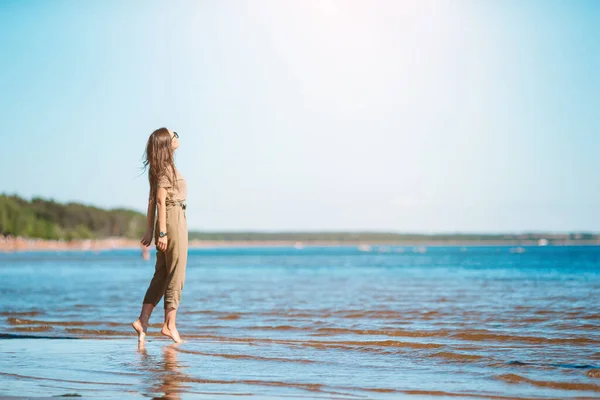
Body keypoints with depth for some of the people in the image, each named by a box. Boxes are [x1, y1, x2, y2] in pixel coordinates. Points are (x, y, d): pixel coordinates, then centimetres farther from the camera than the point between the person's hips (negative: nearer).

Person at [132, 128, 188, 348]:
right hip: (173, 220, -9)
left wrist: (150, 230, 16)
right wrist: (162, 231, -22)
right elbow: (160, 199, -18)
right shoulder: (167, 167, -12)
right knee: (175, 274, -4)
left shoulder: (161, 167, 16)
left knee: (161, 275, 9)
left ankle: (142, 321, 6)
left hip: (168, 223, 9)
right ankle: (169, 324, -1)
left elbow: (152, 199, 16)